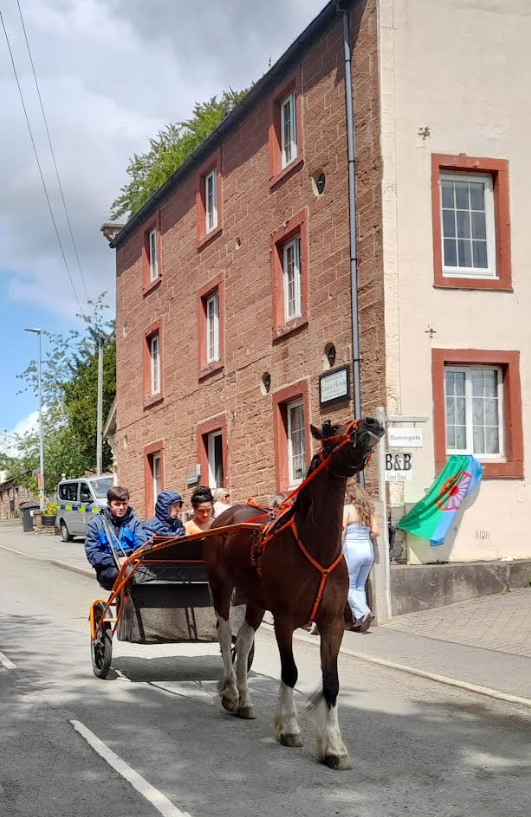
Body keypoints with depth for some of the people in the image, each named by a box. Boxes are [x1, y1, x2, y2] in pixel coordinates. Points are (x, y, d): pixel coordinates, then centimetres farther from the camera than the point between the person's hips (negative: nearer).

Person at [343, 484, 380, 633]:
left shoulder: (347, 509, -5)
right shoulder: (369, 511, 10)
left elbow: (341, 531, -13)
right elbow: (376, 532, 5)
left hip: (352, 549, -6)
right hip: (368, 549, 6)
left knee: (349, 586, 2)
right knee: (360, 587, 12)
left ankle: (363, 613, -15)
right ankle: (360, 621, 8)